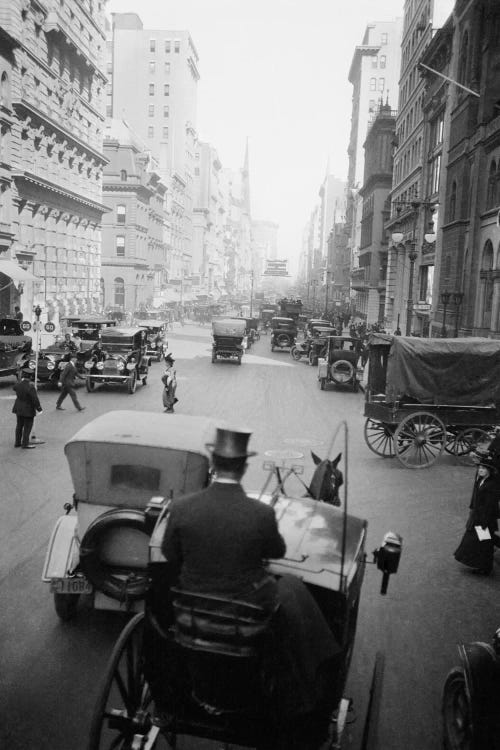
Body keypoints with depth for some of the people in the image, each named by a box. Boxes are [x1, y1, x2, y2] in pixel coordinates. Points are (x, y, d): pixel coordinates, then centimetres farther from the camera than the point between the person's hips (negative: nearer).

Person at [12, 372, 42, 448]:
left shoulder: (18, 384, -7)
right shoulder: (30, 387, -25)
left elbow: (15, 388, 20)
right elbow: (35, 399, -21)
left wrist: (21, 381, 18)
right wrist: (39, 409, -11)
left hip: (19, 408, 7)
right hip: (28, 409, -7)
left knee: (19, 425, 17)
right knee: (27, 426, 4)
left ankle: (17, 443, 25)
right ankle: (25, 443, 8)